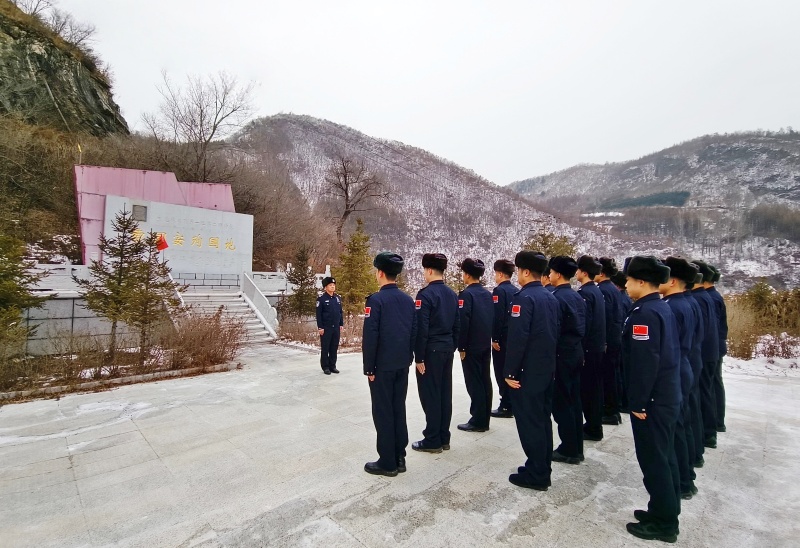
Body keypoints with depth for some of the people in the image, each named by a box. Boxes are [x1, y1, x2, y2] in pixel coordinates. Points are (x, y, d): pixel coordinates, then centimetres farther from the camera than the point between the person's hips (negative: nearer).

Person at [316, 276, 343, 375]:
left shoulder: (338, 298, 8)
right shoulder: (321, 298, -7)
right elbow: (318, 314, -9)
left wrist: (341, 324, 9)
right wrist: (320, 327, -12)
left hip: (336, 327, 5)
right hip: (326, 328, -5)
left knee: (334, 347, 10)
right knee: (325, 348, 4)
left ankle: (332, 365, 20)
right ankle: (325, 367, 14)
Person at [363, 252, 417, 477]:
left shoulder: (376, 300, -16)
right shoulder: (408, 300, 5)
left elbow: (370, 337, -18)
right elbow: (414, 333, 9)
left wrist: (368, 367, -10)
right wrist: (408, 358, 17)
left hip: (382, 366, -6)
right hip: (402, 365, 7)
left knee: (383, 412, 5)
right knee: (399, 409, 15)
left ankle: (387, 463, 15)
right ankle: (399, 458, 25)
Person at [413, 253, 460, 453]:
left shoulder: (425, 294, -15)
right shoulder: (452, 294, 9)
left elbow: (421, 329, -18)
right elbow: (456, 326, 12)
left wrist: (419, 357, -13)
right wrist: (452, 347, 18)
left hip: (431, 350, -8)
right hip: (447, 349, 8)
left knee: (430, 395, 2)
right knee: (445, 393, 13)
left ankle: (433, 441, 12)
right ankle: (444, 438, 23)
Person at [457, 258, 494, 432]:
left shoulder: (466, 294, -14)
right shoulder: (488, 293, 9)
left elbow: (463, 322, -18)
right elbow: (492, 319, 12)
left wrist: (461, 347, -12)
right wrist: (488, 338, 18)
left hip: (472, 346, -8)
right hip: (486, 345, 8)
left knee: (474, 383, 0)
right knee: (485, 381, 12)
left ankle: (478, 421, 6)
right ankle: (484, 419, 21)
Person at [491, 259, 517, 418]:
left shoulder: (499, 290, -14)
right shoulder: (516, 290, 10)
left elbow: (497, 317, -20)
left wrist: (495, 338, -16)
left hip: (503, 339, -8)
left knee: (502, 373, 0)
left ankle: (506, 407, 6)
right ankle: (512, 404, 23)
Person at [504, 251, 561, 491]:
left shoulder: (524, 297, -18)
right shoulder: (551, 297, 9)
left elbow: (517, 338, -23)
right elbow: (556, 332, 14)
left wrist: (510, 371, -17)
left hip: (527, 371, -9)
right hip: (547, 368, 9)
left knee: (529, 422, 3)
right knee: (543, 419, 17)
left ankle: (535, 475, 14)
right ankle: (543, 470, 29)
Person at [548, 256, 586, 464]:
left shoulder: (556, 297, -17)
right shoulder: (577, 297, 10)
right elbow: (582, 327, 14)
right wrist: (575, 345, 18)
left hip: (561, 354, -9)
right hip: (576, 352, 9)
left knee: (561, 403, 1)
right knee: (573, 401, 15)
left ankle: (569, 450, 10)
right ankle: (576, 447, 25)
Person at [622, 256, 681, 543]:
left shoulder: (644, 313, -21)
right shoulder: (663, 308, 9)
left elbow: (644, 363, -25)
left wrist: (638, 403, -18)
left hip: (652, 400, -10)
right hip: (667, 395, 10)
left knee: (653, 459, 3)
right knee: (664, 455, 19)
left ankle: (663, 524, 17)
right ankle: (666, 511, 34)